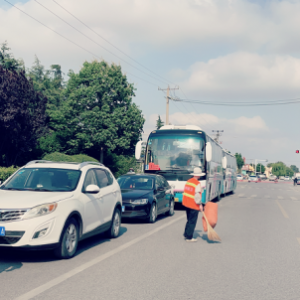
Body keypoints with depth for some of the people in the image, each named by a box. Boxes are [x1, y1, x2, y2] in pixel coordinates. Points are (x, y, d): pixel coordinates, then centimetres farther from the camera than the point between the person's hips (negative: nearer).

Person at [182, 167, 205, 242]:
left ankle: (186, 234, 27)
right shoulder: (197, 184, -17)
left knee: (189, 220, 21)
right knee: (192, 222, 1)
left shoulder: (188, 181, 8)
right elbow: (197, 195, -19)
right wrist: (200, 205, -10)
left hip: (187, 204, 8)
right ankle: (189, 237, 5)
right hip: (194, 205, -8)